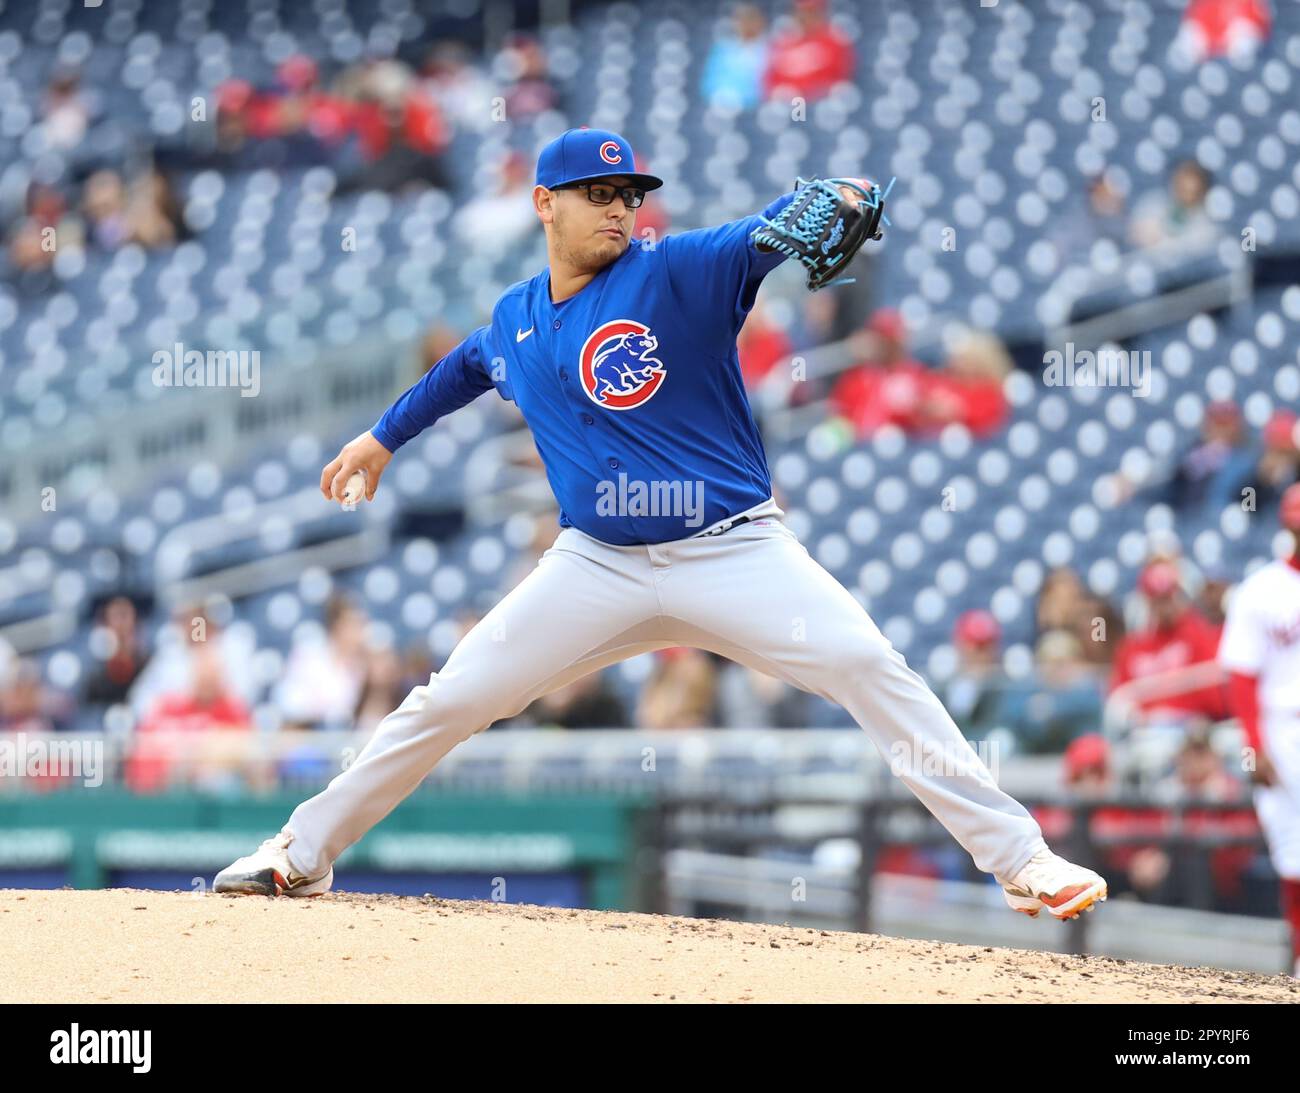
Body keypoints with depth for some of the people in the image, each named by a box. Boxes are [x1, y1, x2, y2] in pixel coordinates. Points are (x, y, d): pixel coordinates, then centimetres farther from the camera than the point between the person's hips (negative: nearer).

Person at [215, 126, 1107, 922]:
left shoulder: (679, 272, -8)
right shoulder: (514, 319, 9)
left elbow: (768, 234, -26)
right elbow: (469, 366, 32)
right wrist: (384, 437, 40)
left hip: (734, 552, -4)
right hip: (599, 566, 4)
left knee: (870, 669, -21)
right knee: (449, 702, 2)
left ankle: (1020, 860, -18)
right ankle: (304, 854, 19)